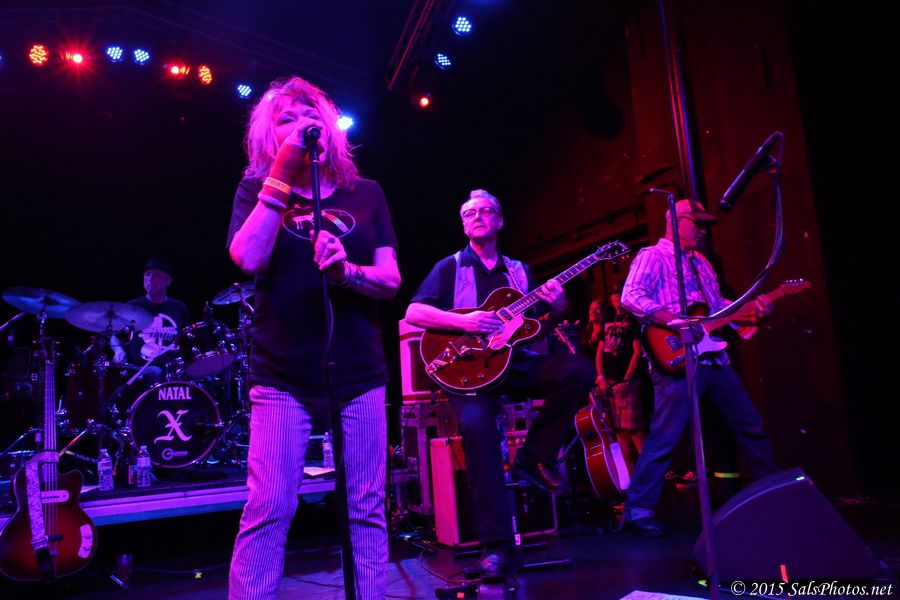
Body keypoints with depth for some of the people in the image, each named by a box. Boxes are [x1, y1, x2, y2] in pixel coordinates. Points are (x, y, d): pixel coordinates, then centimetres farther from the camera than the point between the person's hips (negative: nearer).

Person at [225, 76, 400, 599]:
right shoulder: (257, 189, 6)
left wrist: (347, 271, -19)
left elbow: (391, 280, 2)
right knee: (269, 508, -7)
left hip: (360, 375, 2)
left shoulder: (366, 194, 9)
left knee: (367, 509, 6)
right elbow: (248, 260, -13)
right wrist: (281, 177, -13)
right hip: (282, 378, -2)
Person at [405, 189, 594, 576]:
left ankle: (536, 456, -6)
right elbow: (413, 313, -5)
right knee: (477, 424, -33)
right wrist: (464, 321, -18)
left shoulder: (519, 271, 18)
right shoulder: (450, 267, 7)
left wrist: (556, 309, -7)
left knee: (579, 369, -23)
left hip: (515, 363, 4)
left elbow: (540, 328, 16)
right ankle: (499, 546, -26)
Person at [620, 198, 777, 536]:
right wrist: (674, 322, -22)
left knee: (751, 426, 15)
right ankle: (639, 510, 0)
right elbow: (631, 297, -18)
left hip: (714, 360, 9)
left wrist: (751, 307, 9)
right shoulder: (652, 257, -3)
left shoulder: (701, 262, 23)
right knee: (664, 438, -9)